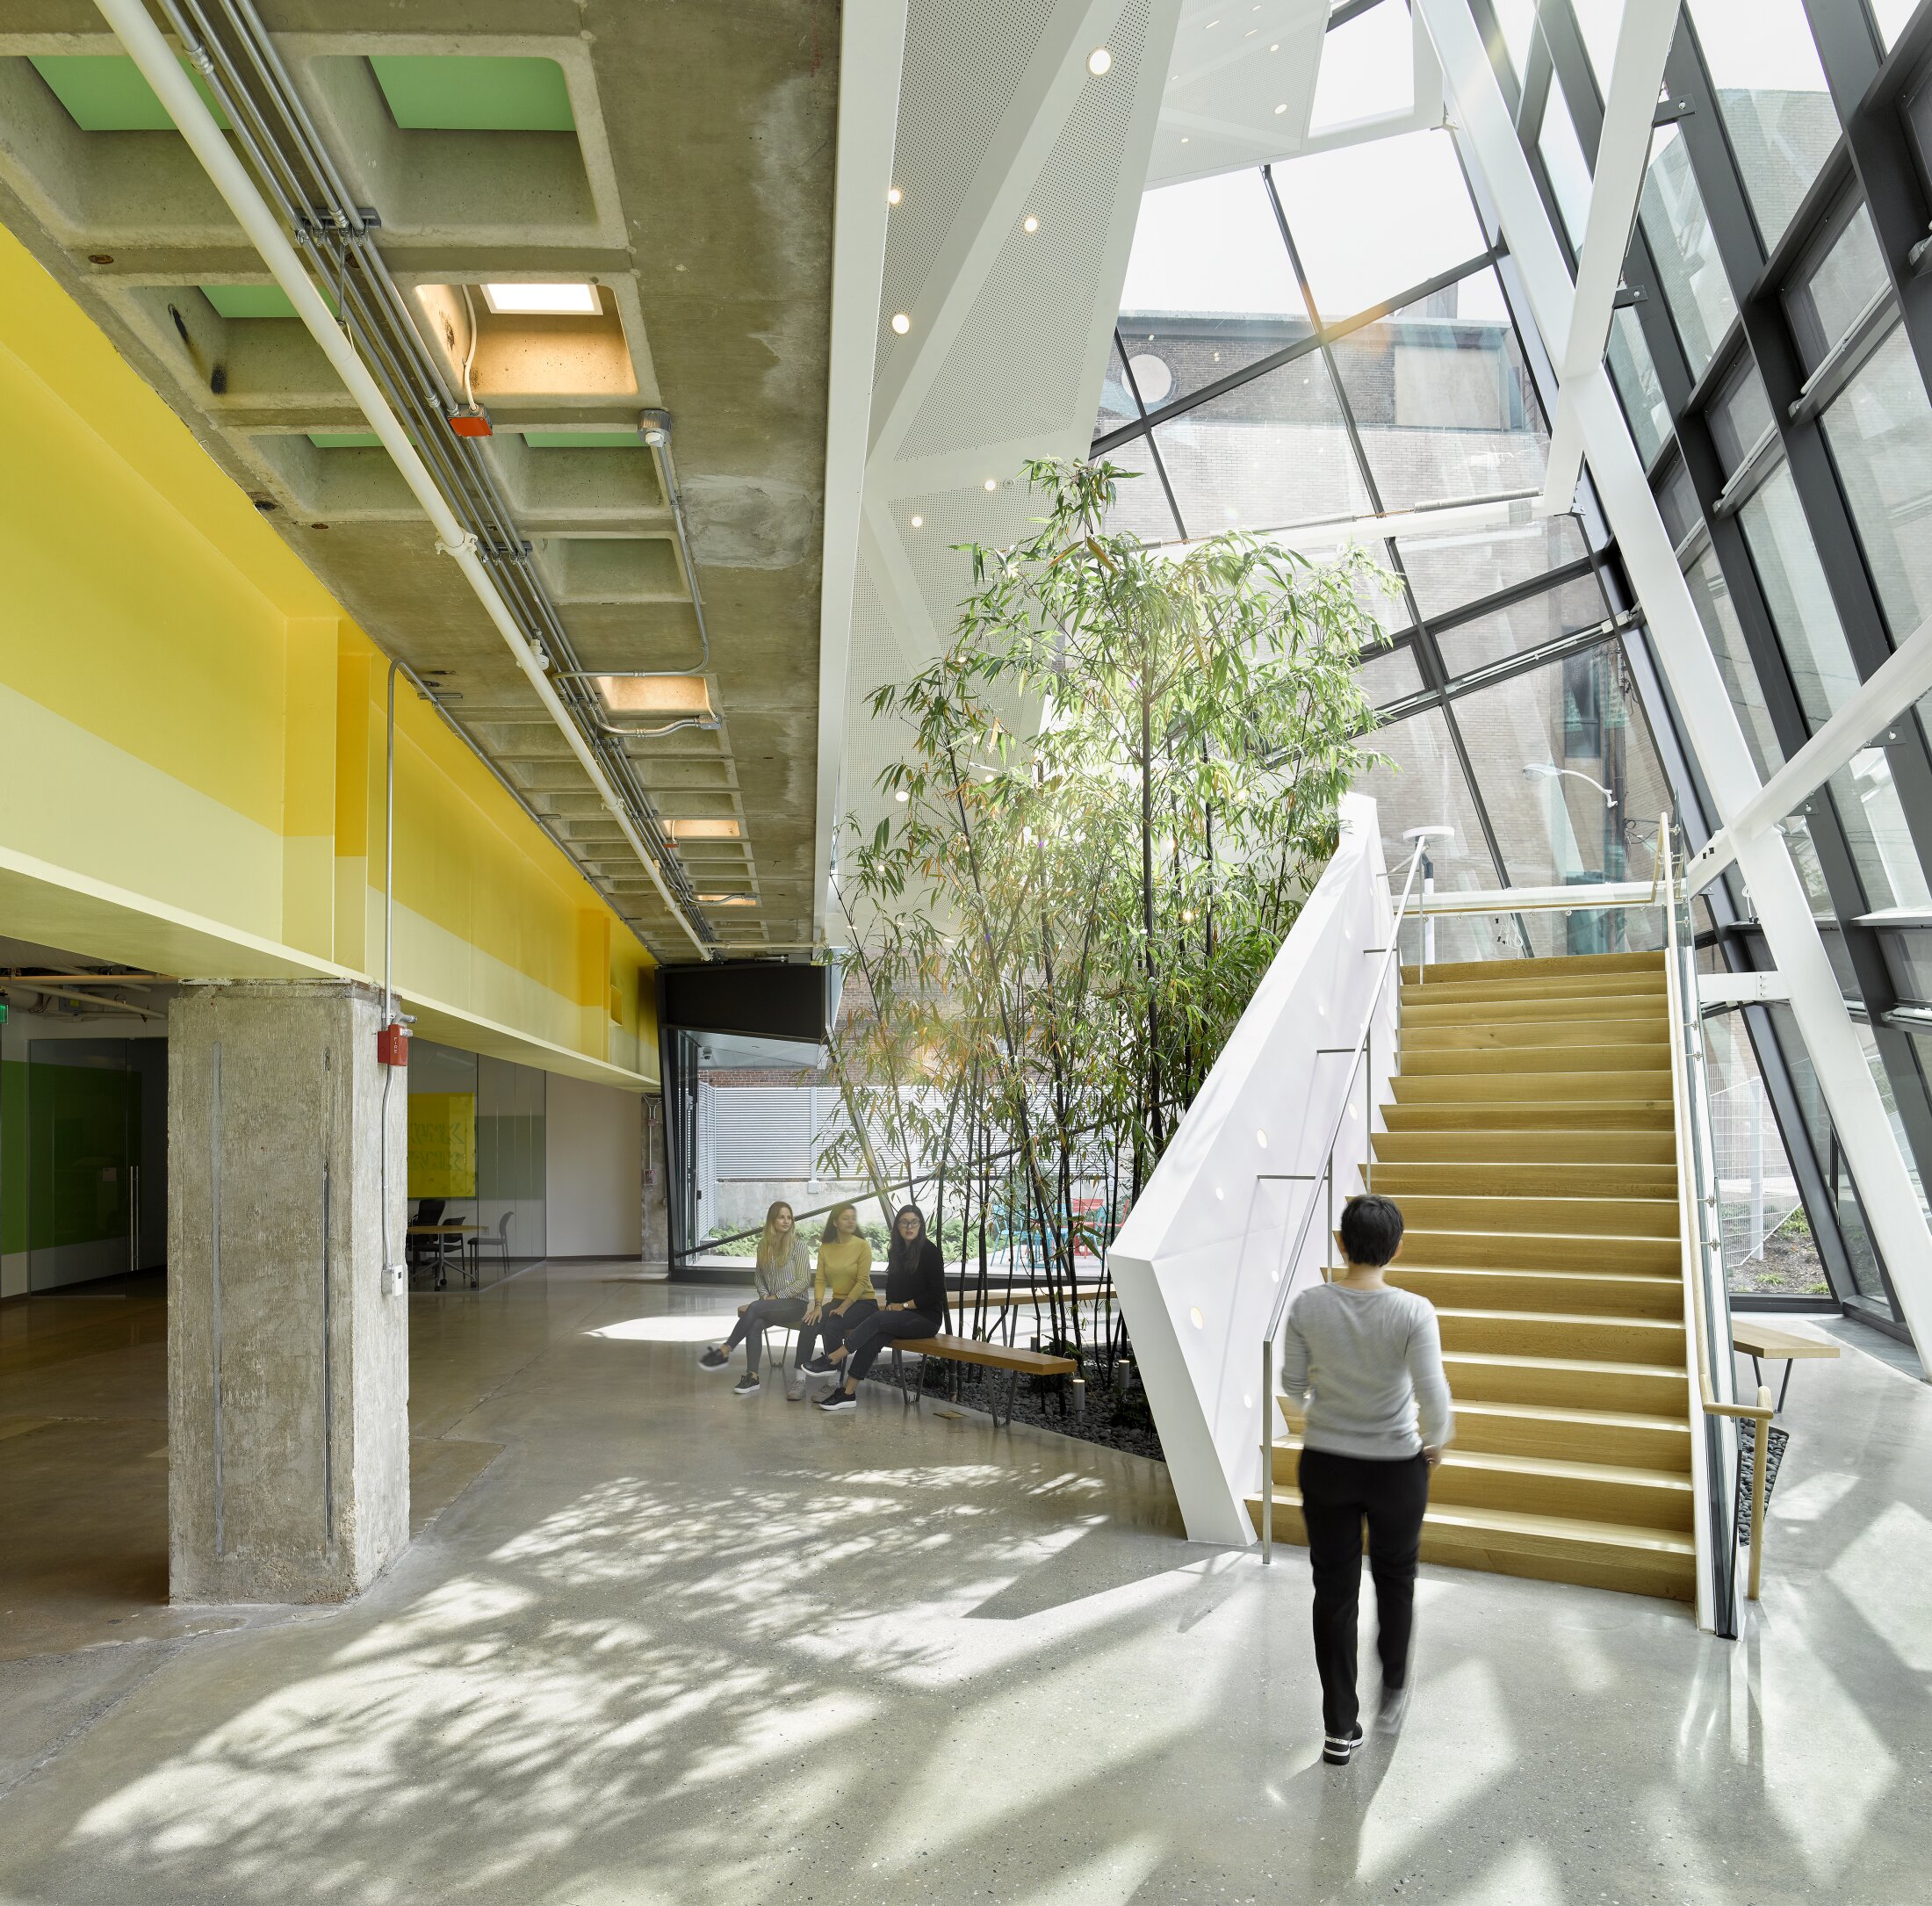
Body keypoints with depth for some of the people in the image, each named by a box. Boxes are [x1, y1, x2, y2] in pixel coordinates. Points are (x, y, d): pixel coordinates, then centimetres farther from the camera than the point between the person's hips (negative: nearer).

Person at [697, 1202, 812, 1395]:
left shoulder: (799, 1245, -5)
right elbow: (758, 1274, 18)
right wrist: (764, 1294, -2)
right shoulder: (763, 1244, 9)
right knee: (755, 1324, -30)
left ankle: (724, 1351, -27)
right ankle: (752, 1376, -30)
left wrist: (777, 1297, -11)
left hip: (796, 1302, -4)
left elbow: (804, 1281, -8)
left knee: (755, 1308, -31)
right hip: (772, 1301, 4)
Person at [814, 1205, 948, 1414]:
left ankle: (832, 1360, -30)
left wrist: (904, 1306, -11)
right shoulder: (896, 1252, 12)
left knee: (878, 1319, -28)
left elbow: (936, 1293, -11)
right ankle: (847, 1394, -27)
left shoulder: (929, 1251, -9)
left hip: (927, 1317, -6)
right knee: (873, 1338, -23)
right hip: (899, 1315, 6)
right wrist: (891, 1305, 3)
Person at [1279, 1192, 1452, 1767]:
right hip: (1395, 1468, -1)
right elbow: (1434, 1400, -20)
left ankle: (1340, 1729, 19)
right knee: (1394, 1579, 24)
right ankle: (1393, 1694, 41)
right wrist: (1436, 1442, 2)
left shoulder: (1307, 1306, -12)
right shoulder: (1413, 1312, -20)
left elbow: (1293, 1387, -1)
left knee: (1334, 1591, 12)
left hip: (1325, 1465, 1)